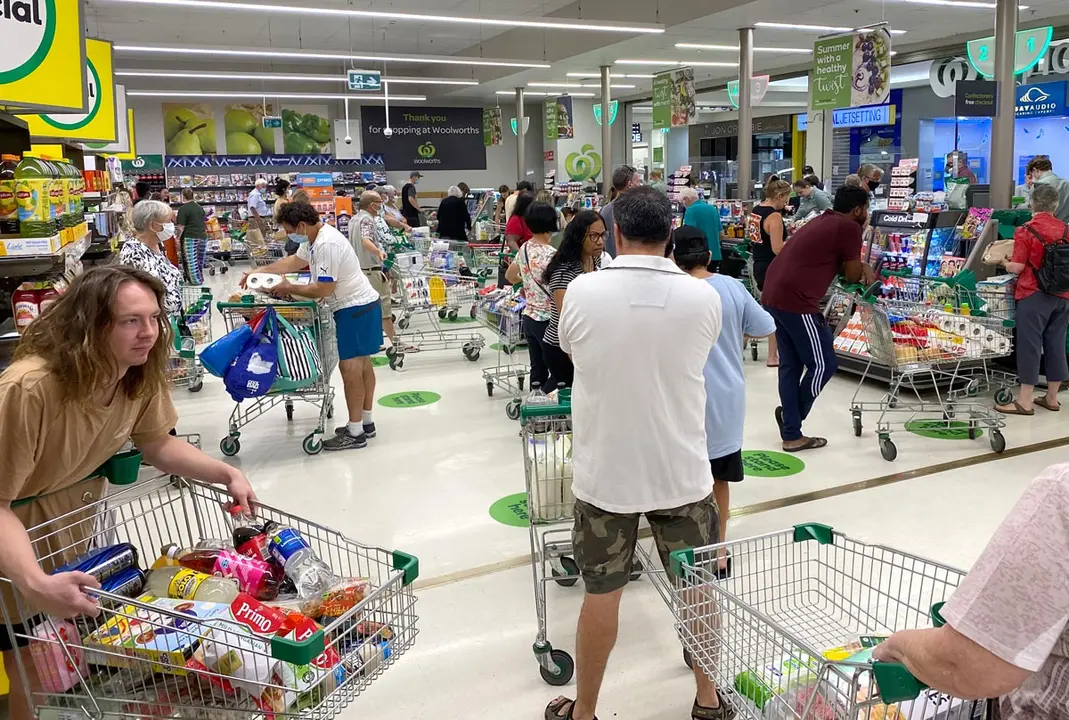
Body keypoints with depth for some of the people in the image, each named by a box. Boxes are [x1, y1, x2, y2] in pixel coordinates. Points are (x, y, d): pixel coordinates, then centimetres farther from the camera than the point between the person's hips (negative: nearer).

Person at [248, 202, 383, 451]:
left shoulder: (327, 244, -23)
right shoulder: (313, 238, 10)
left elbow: (323, 289, -23)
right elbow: (294, 261, 25)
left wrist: (289, 289, -10)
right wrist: (259, 271, 20)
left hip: (355, 308, -11)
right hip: (359, 304, 11)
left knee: (350, 366, -7)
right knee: (361, 363, 15)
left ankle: (355, 433, -1)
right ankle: (366, 422, 25)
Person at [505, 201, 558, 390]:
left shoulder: (524, 249, 5)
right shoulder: (551, 254, -18)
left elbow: (509, 276, 20)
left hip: (529, 318, 8)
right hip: (547, 320, -8)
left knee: (538, 369, 15)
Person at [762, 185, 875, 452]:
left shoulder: (823, 221, 22)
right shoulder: (849, 227, -5)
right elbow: (852, 276, 1)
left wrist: (862, 267, 16)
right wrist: (864, 269, 23)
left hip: (773, 295, 10)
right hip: (797, 301, -10)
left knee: (790, 366, 13)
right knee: (824, 365, 4)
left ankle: (791, 435, 17)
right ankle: (793, 416, 17)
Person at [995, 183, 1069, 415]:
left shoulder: (1026, 231, -12)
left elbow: (1017, 267, -14)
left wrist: (1003, 262, 5)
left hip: (1033, 295, -5)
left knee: (1030, 344, -2)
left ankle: (1025, 401, 1)